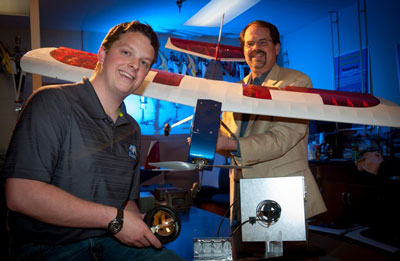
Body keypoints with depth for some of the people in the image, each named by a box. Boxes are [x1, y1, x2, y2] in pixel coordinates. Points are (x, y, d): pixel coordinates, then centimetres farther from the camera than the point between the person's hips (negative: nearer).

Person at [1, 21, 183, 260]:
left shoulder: (132, 129, 12)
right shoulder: (53, 103, -11)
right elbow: (21, 194, -21)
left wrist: (144, 224, -4)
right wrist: (114, 219, -18)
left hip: (113, 241, 6)